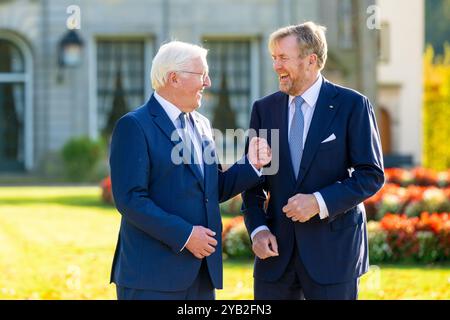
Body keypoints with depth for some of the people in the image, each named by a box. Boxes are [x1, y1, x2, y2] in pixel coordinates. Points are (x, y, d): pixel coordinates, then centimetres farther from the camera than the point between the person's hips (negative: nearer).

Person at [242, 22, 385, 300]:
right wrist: (257, 229, -4)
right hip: (277, 248, 4)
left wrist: (320, 202, -17)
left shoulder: (352, 105, -4)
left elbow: (372, 175, -6)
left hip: (333, 248, -3)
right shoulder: (264, 109, 8)